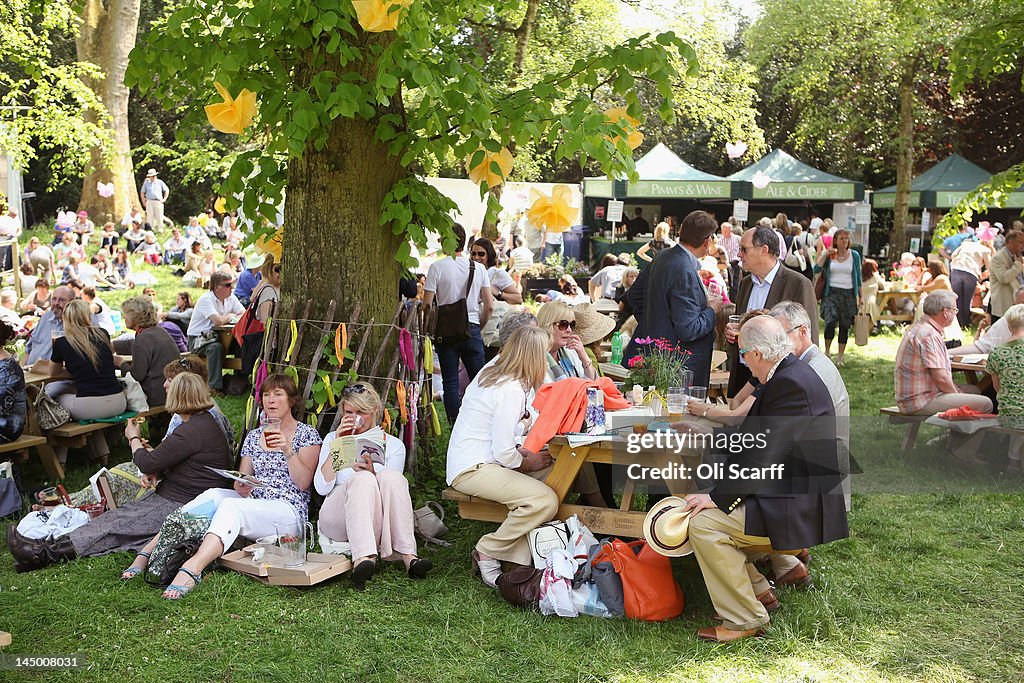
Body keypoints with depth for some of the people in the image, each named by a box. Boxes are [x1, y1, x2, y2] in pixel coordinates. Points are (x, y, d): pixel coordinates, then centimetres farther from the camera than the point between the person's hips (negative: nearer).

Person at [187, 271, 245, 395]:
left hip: (213, 337, 7)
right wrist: (230, 316, -8)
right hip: (197, 339, -7)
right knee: (216, 347, -36)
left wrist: (226, 319, -17)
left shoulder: (231, 298, 6)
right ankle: (215, 387, -33)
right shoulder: (206, 299, -18)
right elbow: (218, 320, -29)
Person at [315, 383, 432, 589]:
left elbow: (392, 488, 2)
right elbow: (322, 488, 2)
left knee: (391, 476, -29)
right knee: (363, 479, -31)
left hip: (378, 521, 1)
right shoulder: (333, 439, 16)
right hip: (337, 519, 0)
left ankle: (408, 556, -41)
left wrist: (372, 473, -16)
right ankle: (362, 558, -52)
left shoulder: (394, 445, 15)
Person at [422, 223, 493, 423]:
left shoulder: (437, 267, -5)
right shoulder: (478, 269, 5)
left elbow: (427, 304, -8)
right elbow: (488, 305, 4)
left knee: (450, 382, 3)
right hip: (472, 328, 2)